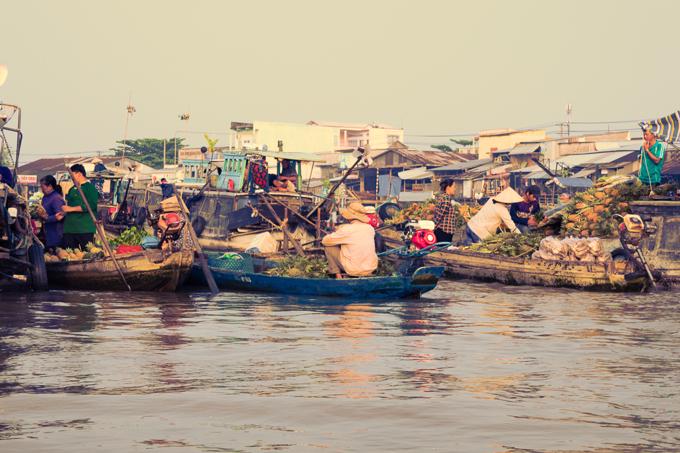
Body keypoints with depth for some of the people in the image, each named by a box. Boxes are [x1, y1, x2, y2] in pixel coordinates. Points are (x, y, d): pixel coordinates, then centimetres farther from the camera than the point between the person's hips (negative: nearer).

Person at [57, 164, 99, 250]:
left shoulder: (90, 187, -4)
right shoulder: (72, 189, 20)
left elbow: (91, 206, -17)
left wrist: (71, 209, -15)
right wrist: (63, 214, 8)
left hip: (84, 230, -7)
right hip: (69, 229, 7)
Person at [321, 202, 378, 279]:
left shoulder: (346, 230, -18)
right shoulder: (370, 228, -1)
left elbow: (325, 241, -6)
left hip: (354, 270, -6)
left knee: (328, 246, 7)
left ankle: (337, 274, 12)